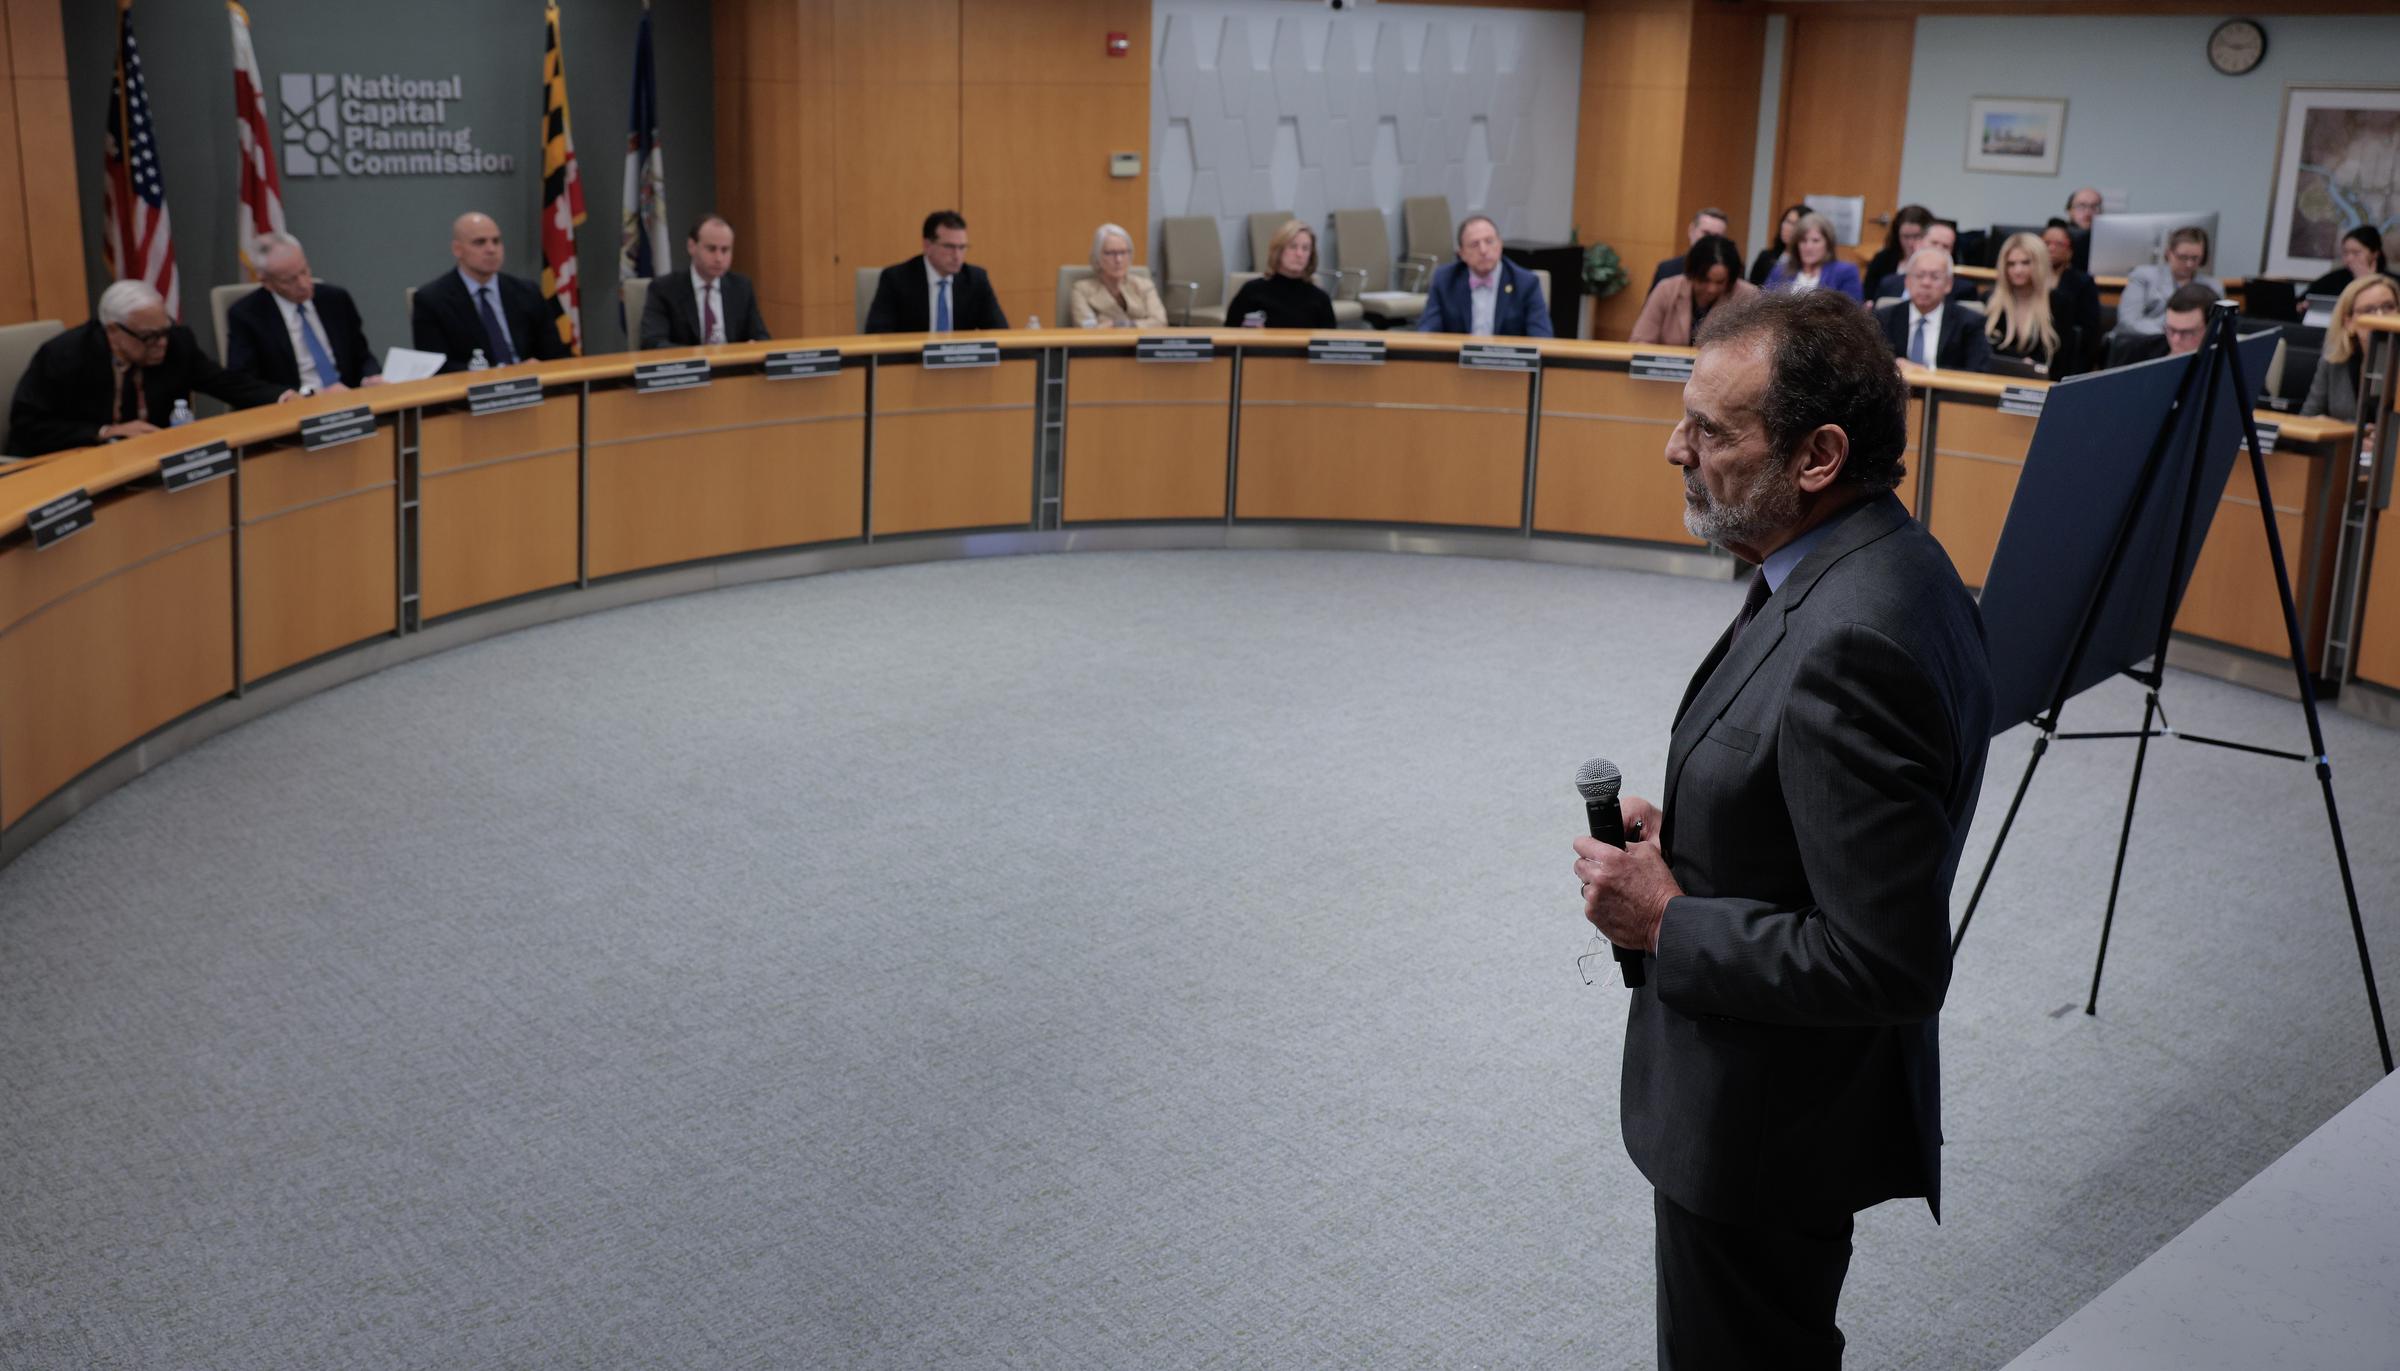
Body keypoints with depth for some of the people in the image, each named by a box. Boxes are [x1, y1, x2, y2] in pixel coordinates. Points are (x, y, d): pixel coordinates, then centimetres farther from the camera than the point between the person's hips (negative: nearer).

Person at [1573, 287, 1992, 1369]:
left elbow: (1889, 965, -31)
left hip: (1766, 1119, -9)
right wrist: (1687, 832, 2)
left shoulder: (1850, 645, -32)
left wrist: (1668, 925, -20)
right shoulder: (1885, 566, 0)